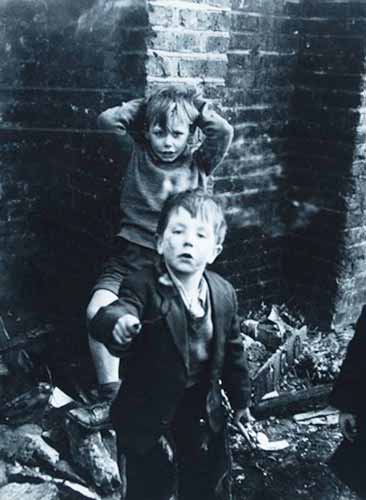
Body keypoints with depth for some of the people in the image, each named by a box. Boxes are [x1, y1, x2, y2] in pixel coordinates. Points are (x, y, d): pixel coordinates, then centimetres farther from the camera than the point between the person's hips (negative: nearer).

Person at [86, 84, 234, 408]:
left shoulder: (199, 163, 9)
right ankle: (110, 394, -11)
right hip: (129, 257, 0)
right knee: (98, 312, -24)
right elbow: (107, 120, -3)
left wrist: (194, 104, 3)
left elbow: (224, 132, -8)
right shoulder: (138, 154, 9)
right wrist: (147, 105, 4)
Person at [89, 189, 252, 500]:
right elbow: (105, 317, -40)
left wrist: (241, 401, 16)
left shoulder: (224, 293, -6)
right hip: (150, 419, -4)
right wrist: (118, 323, -63)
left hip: (205, 415, 4)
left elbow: (232, 351, 7)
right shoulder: (143, 287, -20)